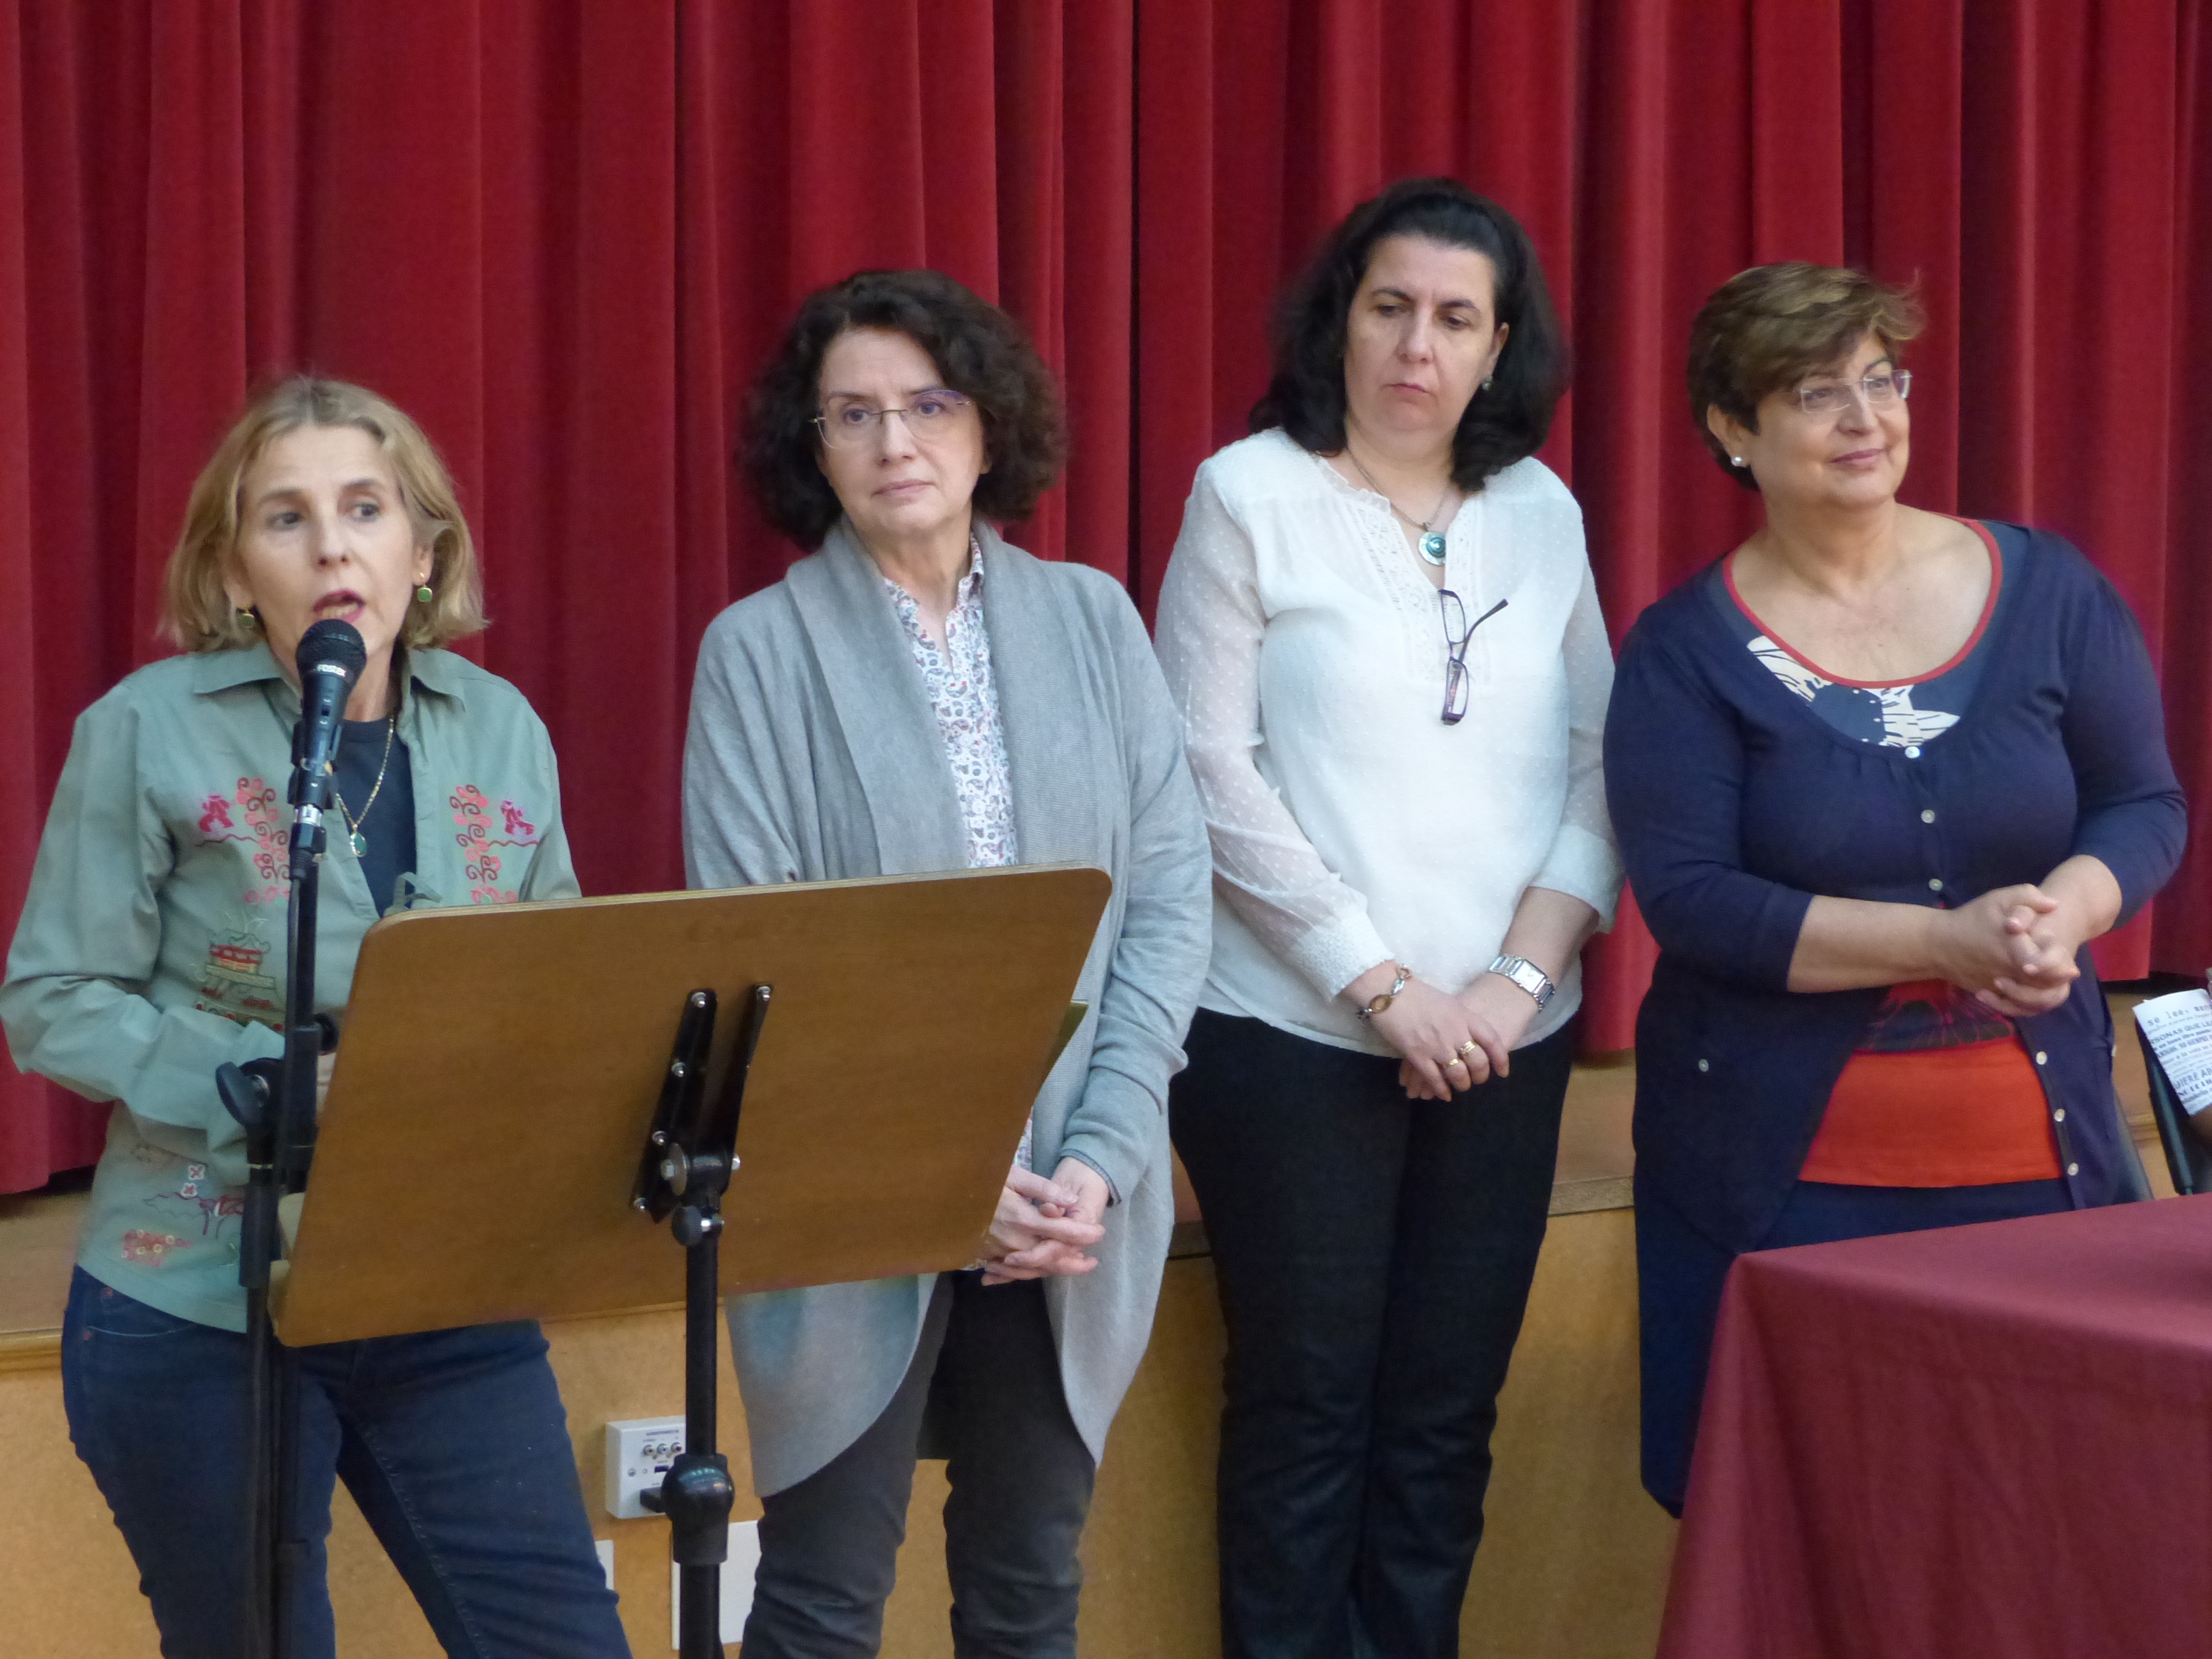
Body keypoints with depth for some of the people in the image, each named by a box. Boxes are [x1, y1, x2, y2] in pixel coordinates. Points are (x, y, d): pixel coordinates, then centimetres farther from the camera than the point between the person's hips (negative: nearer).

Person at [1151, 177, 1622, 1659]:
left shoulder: (1541, 512, 8)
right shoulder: (1252, 497, -3)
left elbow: (1599, 768, 7)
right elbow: (1216, 772, -9)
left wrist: (1519, 977, -7)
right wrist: (1385, 987, -12)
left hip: (1504, 1040, 4)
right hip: (1295, 1036, -4)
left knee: (1446, 1417, 8)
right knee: (1305, 1411, 4)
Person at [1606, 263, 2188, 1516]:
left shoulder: (2047, 592, 4)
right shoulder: (1688, 650, -2)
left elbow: (2147, 806, 9)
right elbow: (1687, 898, -10)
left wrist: (2068, 908, -15)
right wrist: (1946, 943, -19)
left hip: (2035, 1157, 2)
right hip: (1785, 1178, -2)